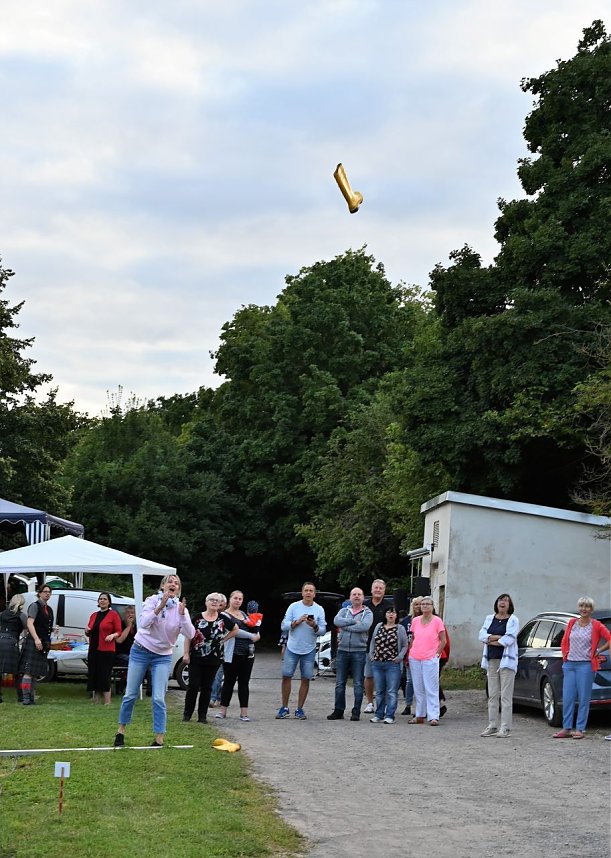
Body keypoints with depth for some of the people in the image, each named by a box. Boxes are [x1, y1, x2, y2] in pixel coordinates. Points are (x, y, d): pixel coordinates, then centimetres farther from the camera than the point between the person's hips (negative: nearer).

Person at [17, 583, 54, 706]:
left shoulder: (49, 609, 18)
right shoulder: (35, 606, -6)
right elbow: (30, 623, -18)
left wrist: (53, 629, 12)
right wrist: (36, 639, -28)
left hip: (43, 643, 9)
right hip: (33, 642, -8)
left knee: (34, 672, 10)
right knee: (29, 671, -11)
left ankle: (30, 698, 14)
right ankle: (26, 699, -15)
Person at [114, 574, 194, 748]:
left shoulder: (181, 608, -5)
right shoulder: (153, 601, -9)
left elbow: (190, 634, -17)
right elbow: (143, 624, -25)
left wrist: (182, 614, -31)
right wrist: (160, 606, -34)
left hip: (163, 657, 1)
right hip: (140, 651, -1)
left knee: (158, 699, -7)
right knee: (130, 694, 3)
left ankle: (159, 739, 0)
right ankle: (121, 730, 21)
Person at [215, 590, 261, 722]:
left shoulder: (244, 614, 18)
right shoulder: (225, 615, -3)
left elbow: (256, 631, 21)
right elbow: (234, 631, -16)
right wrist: (252, 636, -12)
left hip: (248, 653, 6)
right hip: (232, 653, -6)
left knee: (244, 683, 5)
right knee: (229, 682, 0)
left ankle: (244, 712, 7)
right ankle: (222, 710, 9)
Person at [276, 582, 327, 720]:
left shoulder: (319, 610, 2)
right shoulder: (293, 606, 0)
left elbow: (323, 630, 0)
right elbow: (283, 626, -4)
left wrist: (315, 626, -19)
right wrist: (297, 622, -17)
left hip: (309, 650, 1)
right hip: (292, 648, -1)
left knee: (305, 679, 2)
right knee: (286, 676, 0)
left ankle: (299, 709, 11)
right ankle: (284, 708, 10)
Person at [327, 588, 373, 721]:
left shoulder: (367, 613, 3)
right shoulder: (344, 611, 13)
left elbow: (364, 626, -17)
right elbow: (336, 621, -8)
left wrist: (345, 626, -11)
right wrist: (353, 621, -13)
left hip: (359, 651, -3)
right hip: (342, 650, 3)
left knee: (358, 684, -1)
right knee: (340, 683, 5)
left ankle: (356, 712, 4)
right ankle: (338, 711, 11)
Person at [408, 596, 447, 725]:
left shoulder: (437, 621, -3)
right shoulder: (415, 621, 10)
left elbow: (443, 640, 0)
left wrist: (437, 654, -7)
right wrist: (410, 654, 11)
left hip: (430, 659, -5)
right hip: (415, 659, 5)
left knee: (431, 689, -6)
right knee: (418, 689, 10)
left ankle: (433, 717, -5)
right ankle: (420, 715, 17)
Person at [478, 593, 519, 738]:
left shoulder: (513, 620, -2)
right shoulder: (489, 619, 15)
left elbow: (509, 640, -13)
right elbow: (482, 635, 2)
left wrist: (491, 640, -3)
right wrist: (498, 637, -11)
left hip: (506, 660, -6)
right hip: (491, 660, 6)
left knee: (506, 696, -7)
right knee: (492, 695, 8)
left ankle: (505, 728, -6)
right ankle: (492, 726, 13)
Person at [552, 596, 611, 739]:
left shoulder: (596, 625, -2)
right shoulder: (572, 623, 10)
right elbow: (564, 642, 20)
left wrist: (598, 651, -4)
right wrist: (565, 654, 8)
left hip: (585, 665, -4)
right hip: (569, 664, 4)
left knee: (583, 699, -1)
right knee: (567, 698, 2)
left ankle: (580, 729, 5)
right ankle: (566, 729, 7)